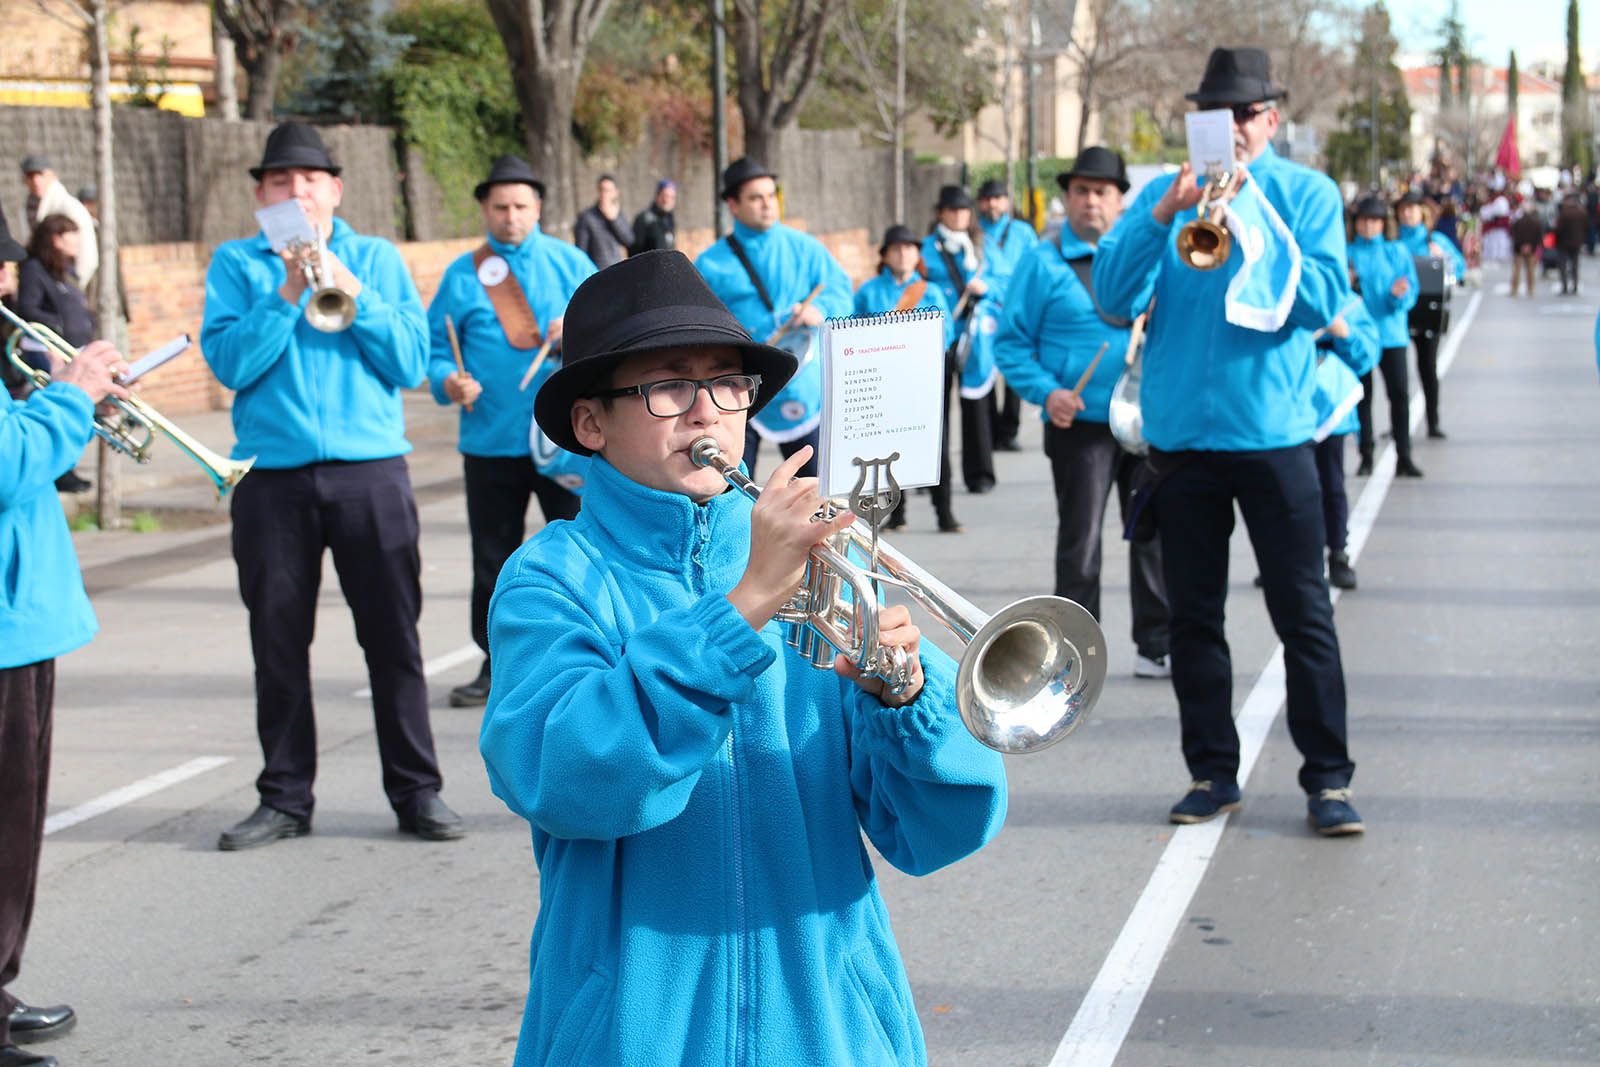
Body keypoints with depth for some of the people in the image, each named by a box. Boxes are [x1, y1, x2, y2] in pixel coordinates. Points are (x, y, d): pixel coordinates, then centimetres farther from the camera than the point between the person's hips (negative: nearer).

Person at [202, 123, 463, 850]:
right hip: (272, 477, 1)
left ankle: (417, 791, 10)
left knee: (393, 635, 1)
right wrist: (288, 292, -13)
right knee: (278, 642, 6)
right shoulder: (237, 264, 8)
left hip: (370, 469, 0)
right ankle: (285, 798, 17)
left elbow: (411, 363, -1)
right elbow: (228, 361, -6)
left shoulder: (377, 258, 9)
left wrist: (351, 291, -10)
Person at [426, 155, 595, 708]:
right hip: (491, 443, 1)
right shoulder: (462, 275, 6)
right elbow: (434, 346, 7)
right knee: (493, 560, 8)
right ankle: (497, 665, 21)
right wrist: (448, 381, -13)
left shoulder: (569, 263, 7)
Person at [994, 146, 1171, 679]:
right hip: (1081, 423, -3)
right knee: (1079, 543, 1)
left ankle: (1157, 646, 16)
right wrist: (1046, 392, -14)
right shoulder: (1044, 262, 1)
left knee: (1155, 535, 6)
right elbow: (1011, 342, 0)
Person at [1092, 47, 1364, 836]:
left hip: (1272, 429, -2)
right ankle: (1212, 771, 19)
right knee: (1193, 614, 8)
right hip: (1180, 430, 2)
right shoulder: (1163, 193, 8)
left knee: (1303, 611, -1)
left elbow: (1325, 300, -9)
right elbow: (1115, 295, -3)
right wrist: (1163, 216, -15)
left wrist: (1251, 220, -15)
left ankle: (1327, 778, 6)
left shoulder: (1306, 193, 4)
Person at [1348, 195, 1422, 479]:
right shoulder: (1346, 254, 8)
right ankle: (1366, 455, 12)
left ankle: (1403, 456, -7)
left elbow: (1411, 293, 2)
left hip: (1391, 331, 0)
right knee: (1362, 396, 4)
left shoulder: (1397, 252, 8)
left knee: (1399, 393, -9)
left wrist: (1399, 295, -19)